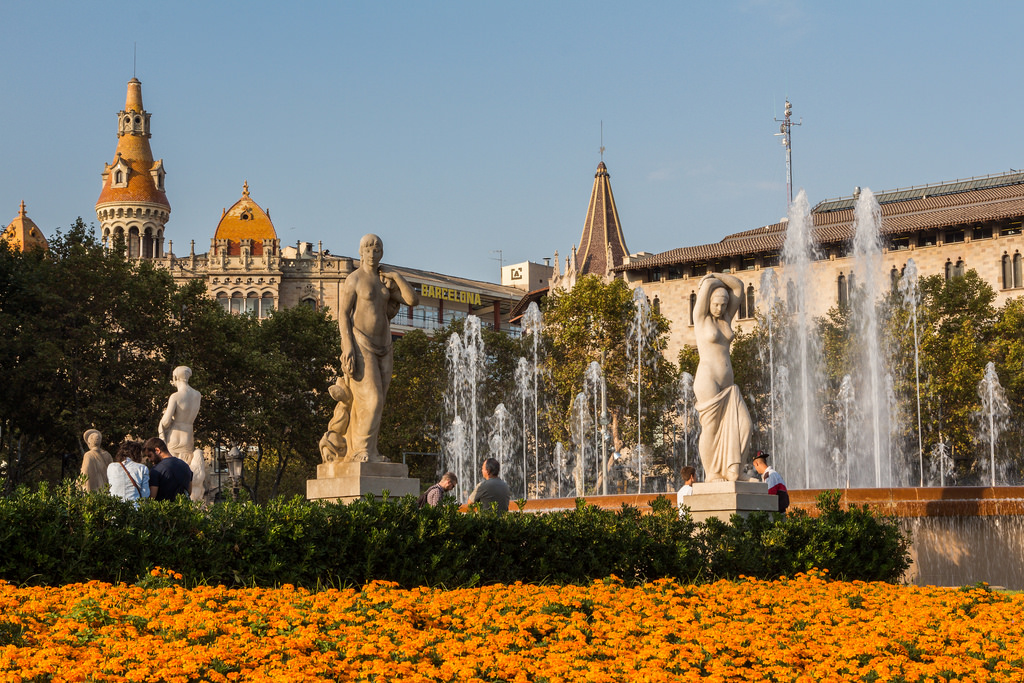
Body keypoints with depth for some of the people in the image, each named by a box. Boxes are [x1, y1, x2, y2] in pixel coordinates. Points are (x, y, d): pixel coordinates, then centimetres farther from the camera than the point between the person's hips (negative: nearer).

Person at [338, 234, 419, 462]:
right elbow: (343, 314, -10)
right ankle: (363, 451, -12)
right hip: (360, 346, -7)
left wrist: (396, 277, -4)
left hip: (382, 348, 7)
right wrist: (348, 347, -19)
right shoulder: (353, 280, -6)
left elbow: (413, 300, 5)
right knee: (371, 400, -15)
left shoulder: (385, 281, 14)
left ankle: (355, 452, 5)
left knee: (369, 404, 3)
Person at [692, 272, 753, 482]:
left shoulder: (726, 319, 16)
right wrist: (708, 281, 13)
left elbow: (738, 286, 15)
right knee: (711, 429, -5)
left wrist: (715, 275, 13)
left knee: (742, 424, -8)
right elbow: (708, 284, -8)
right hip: (707, 382, -6)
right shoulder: (700, 317, 0)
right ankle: (712, 474, 1)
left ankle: (732, 469, -7)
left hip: (727, 384, 6)